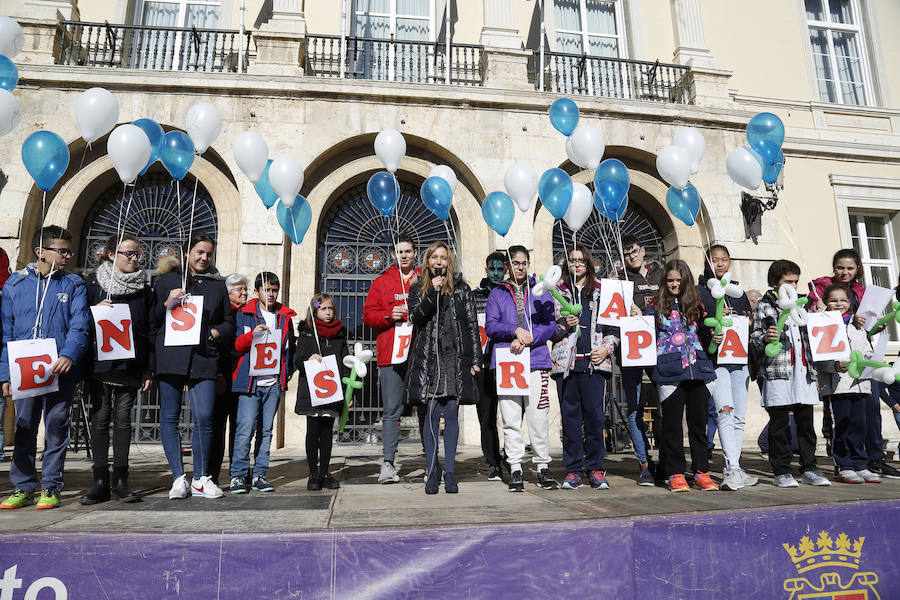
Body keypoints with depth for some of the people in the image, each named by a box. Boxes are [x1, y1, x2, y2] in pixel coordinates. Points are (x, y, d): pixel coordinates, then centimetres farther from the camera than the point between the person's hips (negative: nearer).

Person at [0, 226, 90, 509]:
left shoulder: (73, 285, 6)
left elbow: (80, 327, -4)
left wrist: (69, 355, -23)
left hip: (60, 371, -1)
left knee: (56, 427, 3)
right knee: (24, 428, 8)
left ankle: (51, 487, 14)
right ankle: (23, 487, 21)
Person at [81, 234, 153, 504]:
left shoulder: (143, 288, 10)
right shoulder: (92, 283, 6)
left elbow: (150, 330, 8)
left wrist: (148, 369, 2)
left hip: (130, 363, 1)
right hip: (99, 362, -1)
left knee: (123, 418, 1)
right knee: (100, 418, 1)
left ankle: (120, 480, 7)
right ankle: (100, 482, 8)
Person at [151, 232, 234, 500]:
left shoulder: (217, 284, 18)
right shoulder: (167, 280, 13)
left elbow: (229, 322, 20)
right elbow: (151, 319, 10)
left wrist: (216, 332, 0)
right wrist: (167, 304, -8)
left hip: (204, 359, 0)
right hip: (171, 357, 0)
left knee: (204, 417, -7)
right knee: (169, 417, 1)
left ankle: (201, 479, 6)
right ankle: (179, 478, 11)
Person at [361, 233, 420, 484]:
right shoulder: (382, 282, 13)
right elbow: (368, 315, 9)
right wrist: (389, 315, -8)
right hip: (391, 354, -1)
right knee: (392, 410, -2)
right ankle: (388, 464, 2)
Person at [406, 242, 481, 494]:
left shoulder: (462, 289, 11)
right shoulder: (418, 289, 12)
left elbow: (472, 326, 8)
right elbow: (416, 317, -5)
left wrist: (476, 359, 2)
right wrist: (434, 291, -12)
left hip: (455, 358, 0)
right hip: (428, 359, 0)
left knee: (451, 413, 1)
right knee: (431, 414, -1)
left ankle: (450, 472, 7)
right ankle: (432, 472, 7)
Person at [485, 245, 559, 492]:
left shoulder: (541, 291, 14)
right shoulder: (497, 294, 14)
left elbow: (550, 324, 4)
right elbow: (490, 326, 4)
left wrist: (527, 340, -10)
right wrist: (515, 330, -13)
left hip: (536, 360, 0)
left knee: (539, 416, -3)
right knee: (511, 418, 0)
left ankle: (543, 467, 9)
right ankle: (515, 469, 8)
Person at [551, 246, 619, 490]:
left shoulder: (602, 291, 14)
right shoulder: (557, 292, 13)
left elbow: (614, 325, 12)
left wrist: (607, 348, -2)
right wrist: (563, 324, -9)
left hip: (594, 360, 0)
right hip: (565, 361, 0)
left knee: (594, 414, -2)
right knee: (570, 415, 1)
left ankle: (596, 468, 9)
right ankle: (573, 470, 9)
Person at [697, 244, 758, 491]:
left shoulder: (738, 292, 20)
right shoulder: (699, 291, 4)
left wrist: (749, 321, 1)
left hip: (739, 359, 6)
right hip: (714, 359, -6)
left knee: (739, 417, 6)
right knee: (725, 411, -19)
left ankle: (733, 470, 15)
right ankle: (733, 469, -21)